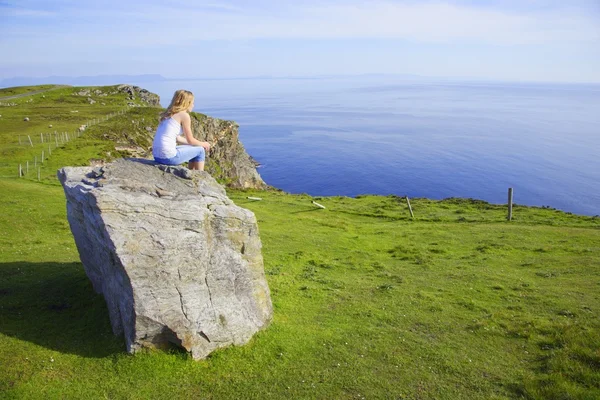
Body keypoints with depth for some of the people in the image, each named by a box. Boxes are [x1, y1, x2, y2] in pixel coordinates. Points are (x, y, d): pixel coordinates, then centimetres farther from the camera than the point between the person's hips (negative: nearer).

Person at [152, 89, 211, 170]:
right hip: (168, 157, -9)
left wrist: (200, 144, 25)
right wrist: (203, 144, 16)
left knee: (194, 149, 28)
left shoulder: (170, 114, 18)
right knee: (200, 150, 10)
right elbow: (190, 140, -4)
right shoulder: (184, 115, -7)